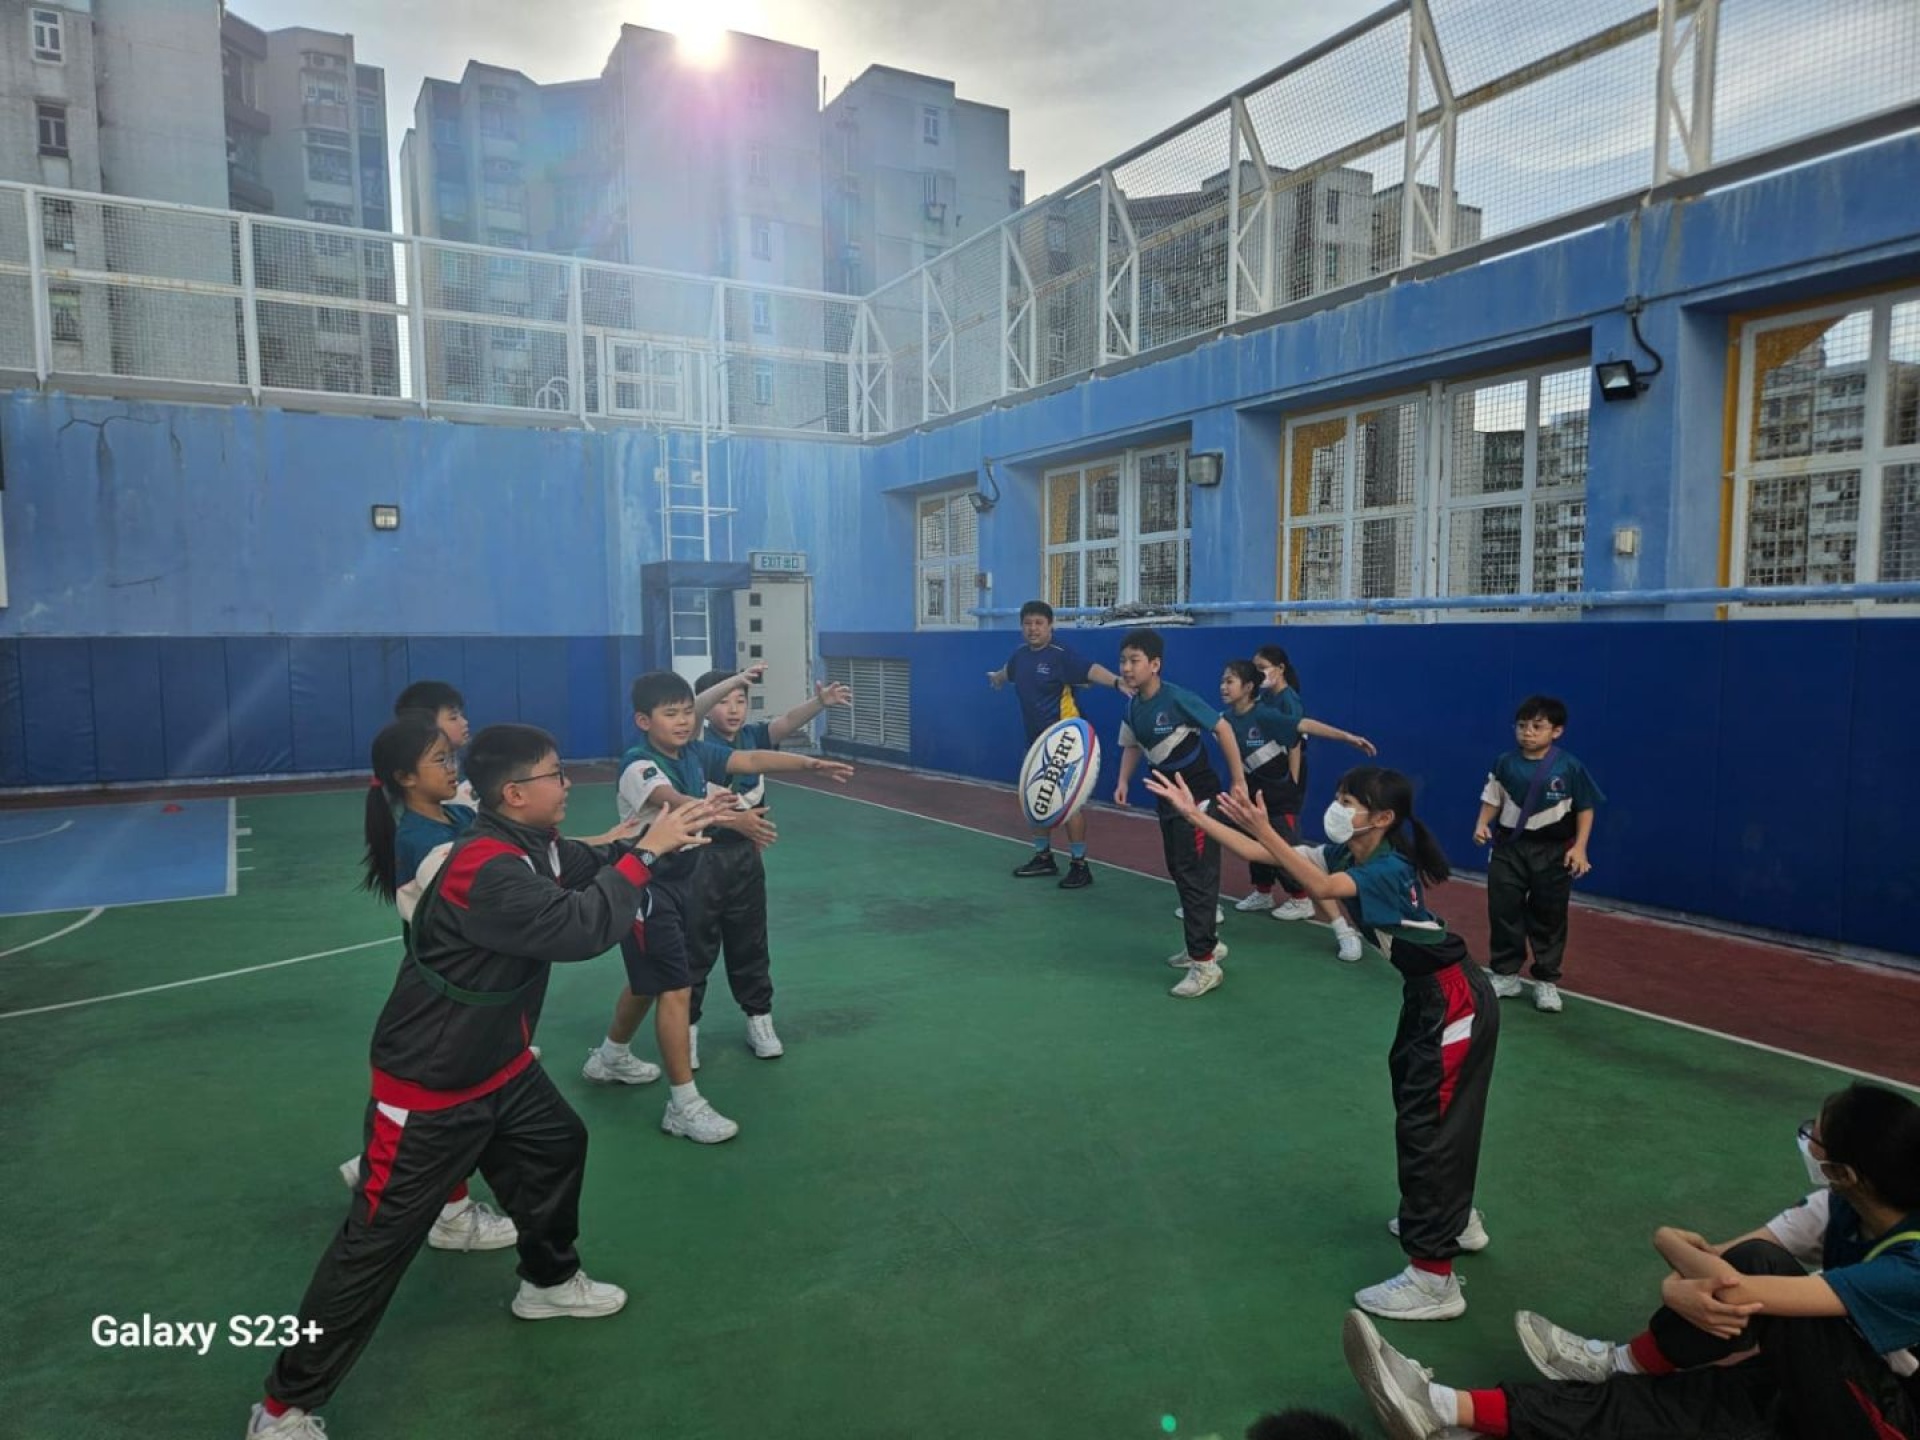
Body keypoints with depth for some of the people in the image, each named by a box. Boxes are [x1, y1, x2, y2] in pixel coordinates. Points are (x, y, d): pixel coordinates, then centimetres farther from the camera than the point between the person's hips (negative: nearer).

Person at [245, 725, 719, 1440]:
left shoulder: (534, 845, -3)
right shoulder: (486, 869, -31)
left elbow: (596, 866, 6)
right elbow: (581, 928, -35)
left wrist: (673, 833, -9)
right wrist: (648, 849, -27)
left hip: (499, 1066, 9)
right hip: (427, 1088, -9)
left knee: (559, 1146, 22)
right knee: (379, 1244, 1)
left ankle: (549, 1281, 46)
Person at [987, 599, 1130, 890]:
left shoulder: (1061, 655, -16)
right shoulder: (1020, 655, 7)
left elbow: (1091, 670, -33)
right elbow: (1007, 671, 31)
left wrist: (1119, 682, -51)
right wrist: (996, 677, 53)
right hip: (1036, 741, 8)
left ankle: (1079, 865, 0)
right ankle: (1043, 857, 30)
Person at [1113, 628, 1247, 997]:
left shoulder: (1177, 699, -22)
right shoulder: (1133, 706, -1)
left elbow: (1223, 729, -16)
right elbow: (1133, 746, 14)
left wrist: (1238, 780, -16)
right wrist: (1123, 782, -1)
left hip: (1198, 793, -8)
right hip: (1167, 794, 8)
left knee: (1196, 875, -8)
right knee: (1178, 871, 16)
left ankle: (1205, 964, -2)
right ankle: (1207, 941, 33)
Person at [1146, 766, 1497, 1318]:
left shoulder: (1389, 869, -26)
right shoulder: (1342, 854, -2)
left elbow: (1322, 888, -44)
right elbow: (1265, 855, -4)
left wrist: (1264, 829, -51)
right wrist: (1194, 814, -10)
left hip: (1457, 1002, -10)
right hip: (1428, 996, 10)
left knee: (1428, 1125, -7)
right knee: (1415, 1104, 22)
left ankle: (1433, 1281, 1)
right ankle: (1455, 1219, 43)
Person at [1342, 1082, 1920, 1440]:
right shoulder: (1843, 1207, -6)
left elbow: (1735, 1287, -41)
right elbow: (1716, 1260, -7)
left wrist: (1672, 1241, -17)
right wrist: (1678, 1288, -33)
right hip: (1837, 1383, 7)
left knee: (1757, 1265, -30)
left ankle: (1618, 1362, -11)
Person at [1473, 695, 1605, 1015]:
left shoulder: (1570, 768, -8)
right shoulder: (1505, 764, -2)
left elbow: (1585, 809, -2)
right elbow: (1492, 800, 5)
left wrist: (1579, 847, -10)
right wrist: (1482, 825, -12)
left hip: (1553, 851, -2)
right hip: (1508, 847, 2)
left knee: (1549, 917, 8)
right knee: (1503, 911, 6)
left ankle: (1546, 982, 21)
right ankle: (1506, 975, 20)